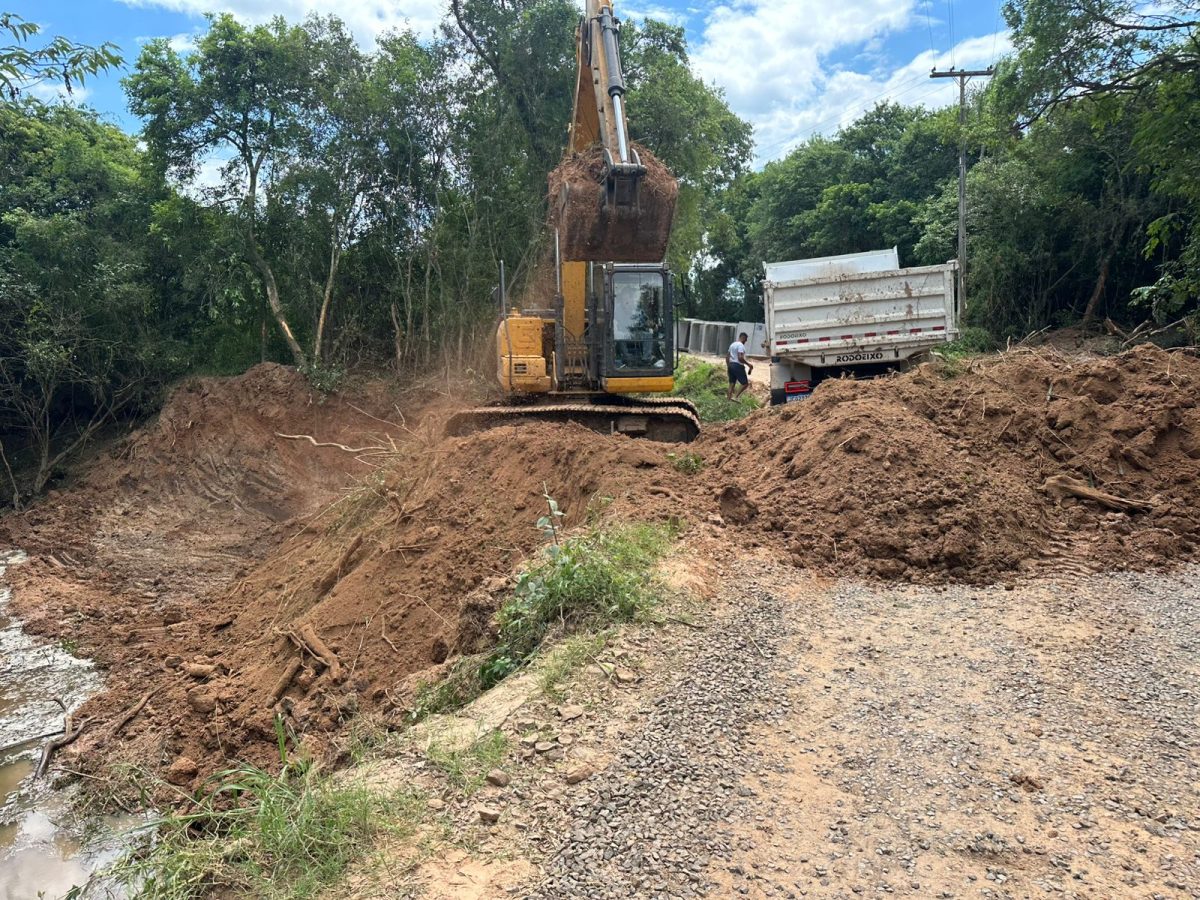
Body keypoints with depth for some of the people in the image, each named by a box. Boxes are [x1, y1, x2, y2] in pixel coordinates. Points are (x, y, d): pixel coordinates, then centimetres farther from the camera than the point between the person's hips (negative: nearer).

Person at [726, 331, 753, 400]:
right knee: (745, 383, -4)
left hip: (731, 365, 9)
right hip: (738, 366, -9)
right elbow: (740, 358, -22)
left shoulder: (732, 344, 16)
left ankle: (728, 398, 7)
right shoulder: (741, 345, -12)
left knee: (732, 383, 11)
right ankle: (735, 397, -13)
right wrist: (748, 364, -15)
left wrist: (728, 366, 25)